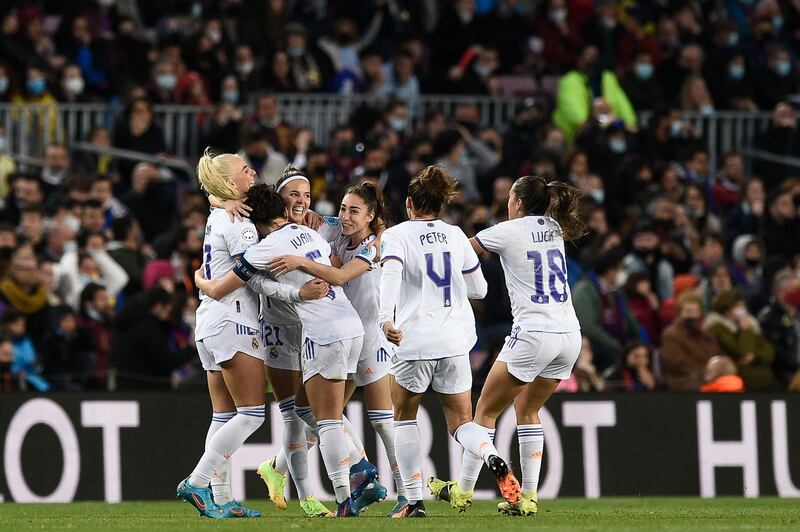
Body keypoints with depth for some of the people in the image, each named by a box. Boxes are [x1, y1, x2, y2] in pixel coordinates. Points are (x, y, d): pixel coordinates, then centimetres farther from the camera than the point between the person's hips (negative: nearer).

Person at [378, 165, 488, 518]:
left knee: (404, 417, 15)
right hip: (455, 341, 3)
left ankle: (414, 501, 5)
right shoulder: (455, 235, 9)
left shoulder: (397, 235, -2)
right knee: (461, 422, 9)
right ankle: (493, 460, -24)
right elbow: (478, 289, 15)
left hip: (415, 340, -3)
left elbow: (391, 273, -22)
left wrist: (386, 318, -34)